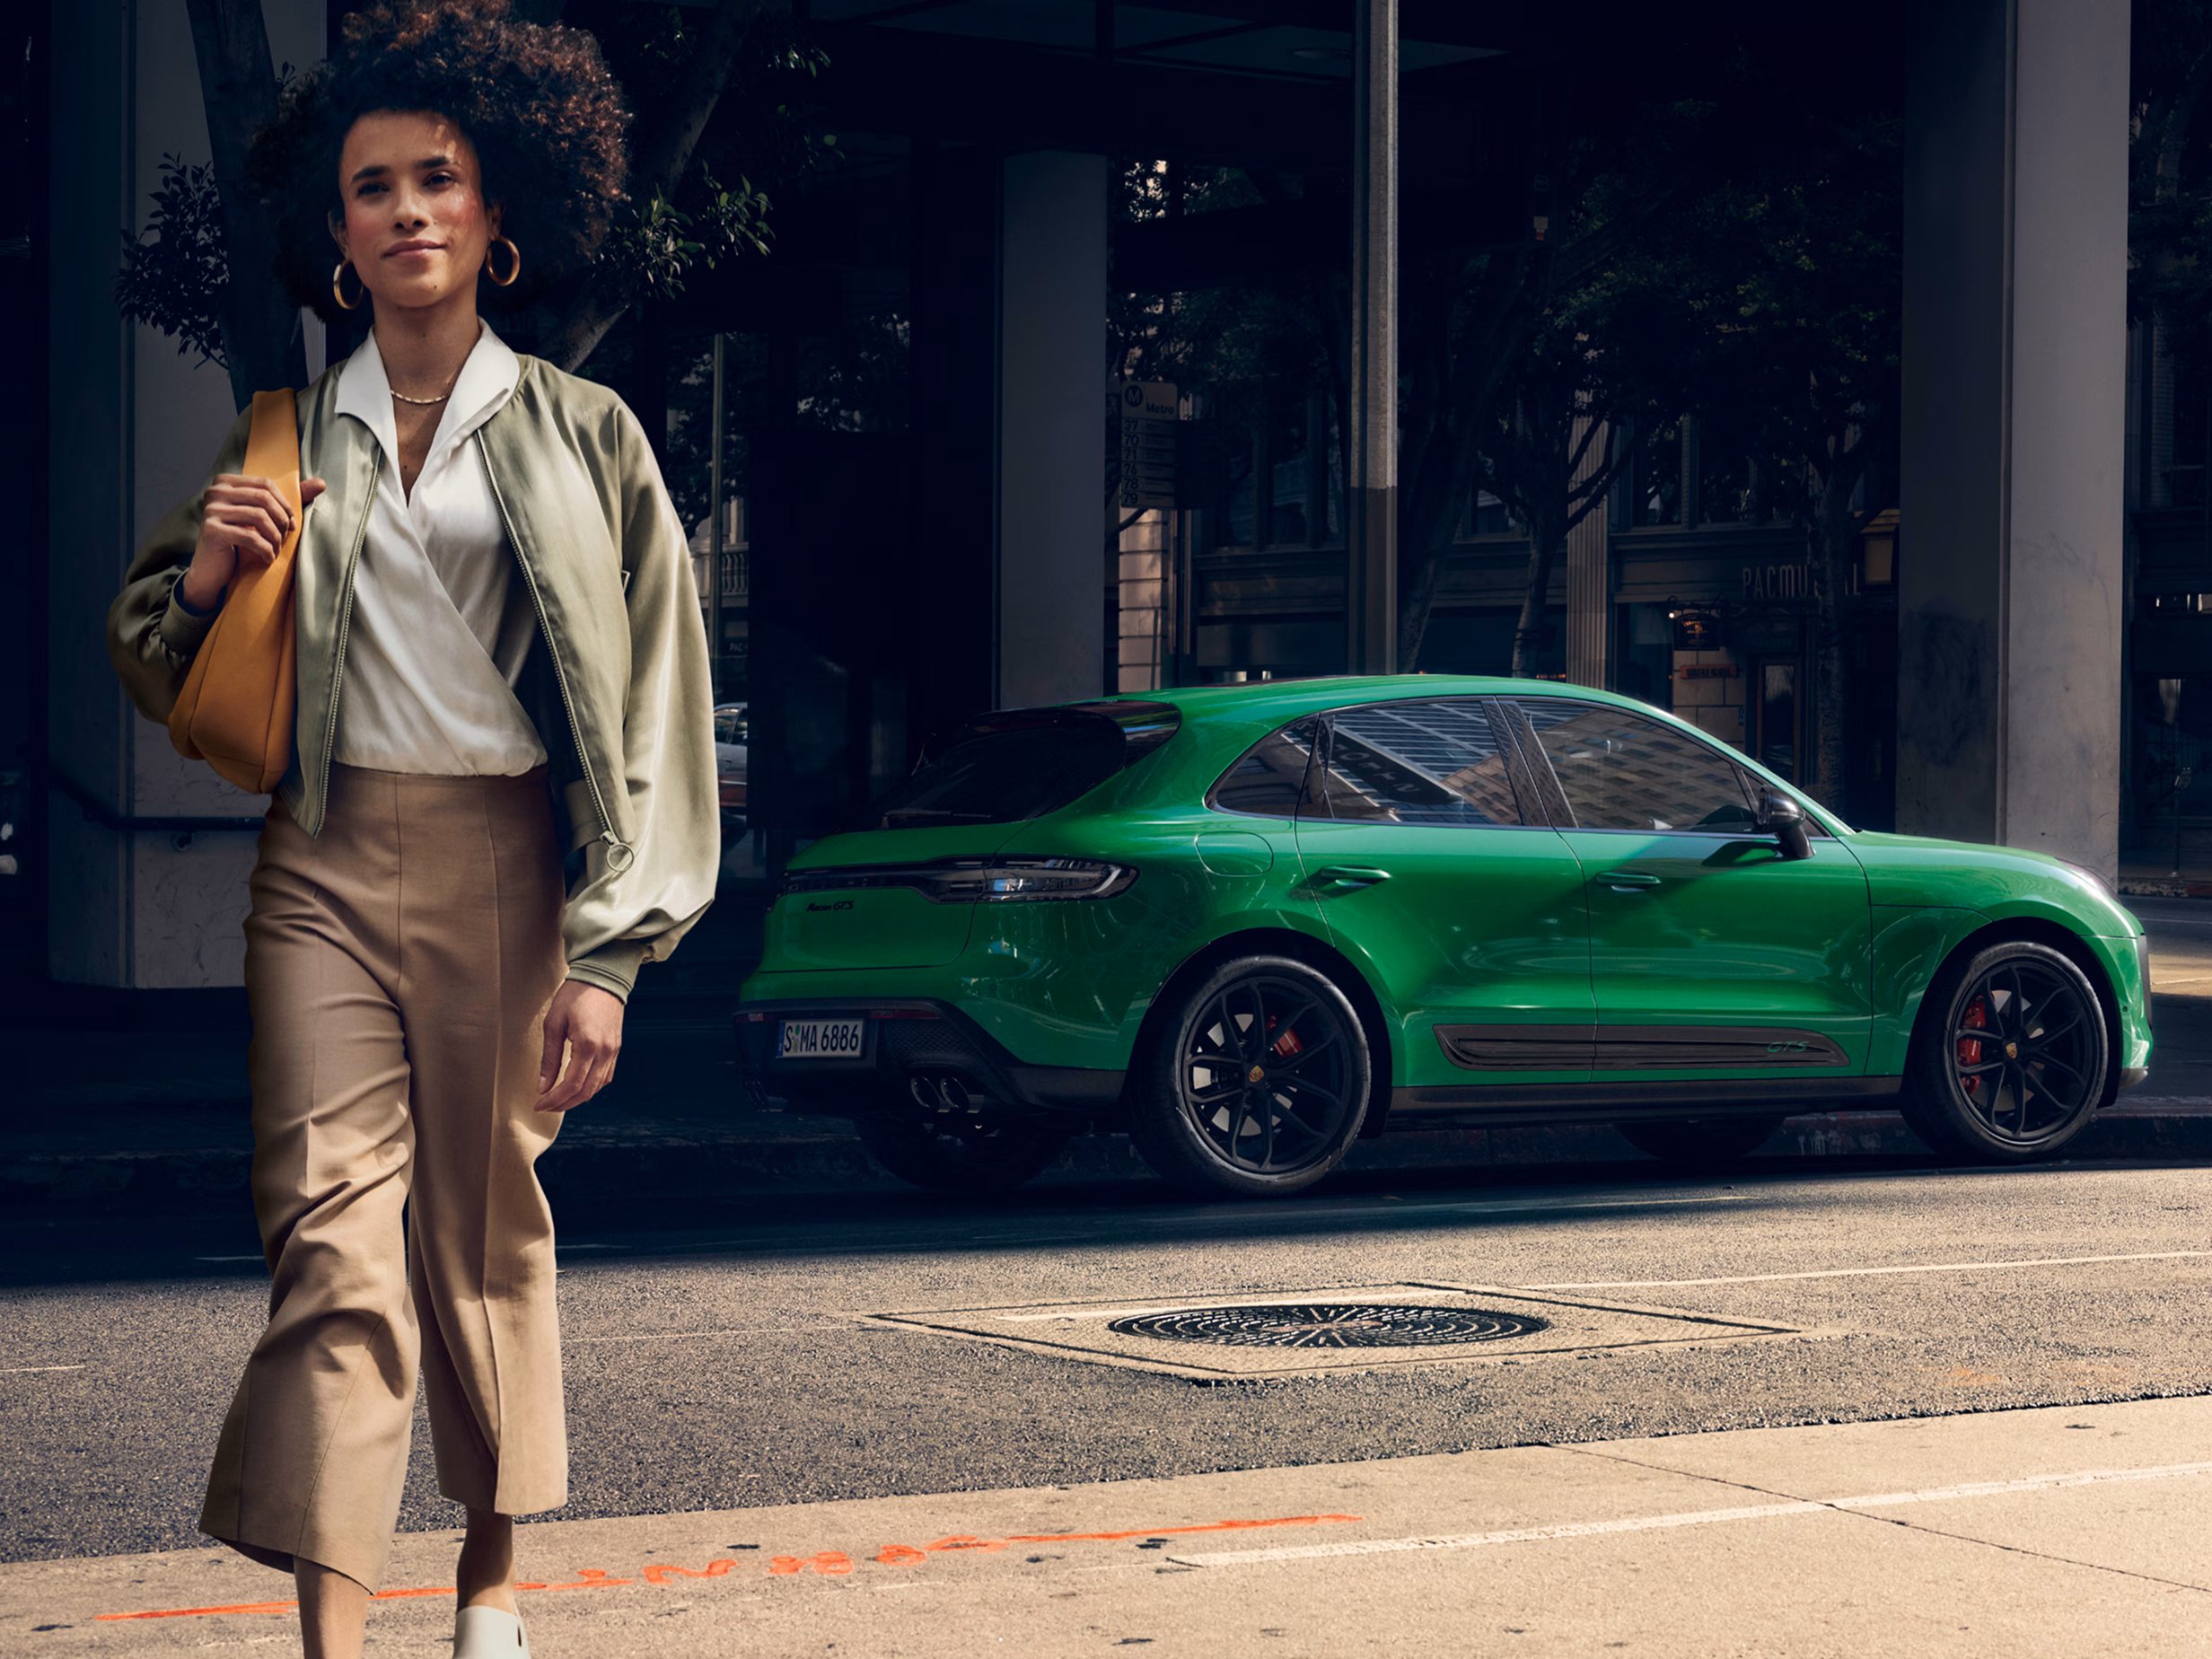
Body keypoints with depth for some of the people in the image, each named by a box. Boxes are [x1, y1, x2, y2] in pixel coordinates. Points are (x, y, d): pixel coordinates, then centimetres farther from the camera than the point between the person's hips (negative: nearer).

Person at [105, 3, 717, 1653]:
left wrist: (606, 953, -4)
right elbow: (156, 670, 20)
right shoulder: (284, 440, 12)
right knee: (333, 1231, -11)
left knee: (488, 1230, 8)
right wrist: (204, 578, -4)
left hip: (504, 866, -1)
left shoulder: (582, 436, 6)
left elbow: (650, 701, 3)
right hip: (326, 863, 1)